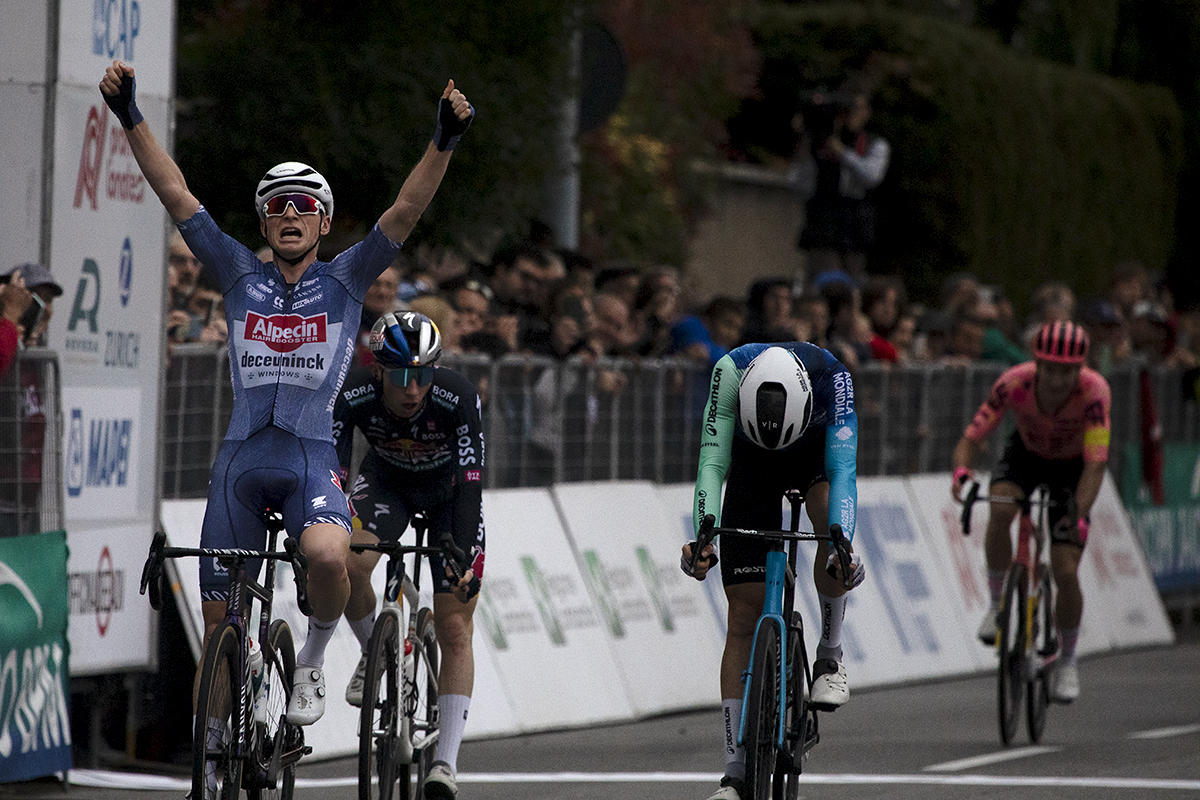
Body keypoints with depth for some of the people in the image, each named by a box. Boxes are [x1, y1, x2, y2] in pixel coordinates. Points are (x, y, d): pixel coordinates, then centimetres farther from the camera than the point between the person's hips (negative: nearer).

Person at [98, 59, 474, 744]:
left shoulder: (346, 279, 8)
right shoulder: (240, 274, 11)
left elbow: (407, 212, -4)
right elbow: (176, 196, 6)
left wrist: (445, 141, -17)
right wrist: (131, 118, -2)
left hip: (312, 457, -2)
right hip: (242, 457, 2)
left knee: (327, 555, -32)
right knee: (220, 618, 2)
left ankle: (315, 658, -3)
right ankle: (217, 747, 17)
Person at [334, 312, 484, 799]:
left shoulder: (457, 397, -36)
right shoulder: (354, 397, -32)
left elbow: (471, 483, -39)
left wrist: (468, 557, -50)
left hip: (448, 489, -1)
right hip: (387, 481, 1)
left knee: (454, 628, -10)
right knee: (351, 563, -30)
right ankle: (374, 654, 0)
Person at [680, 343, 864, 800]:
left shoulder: (831, 376, -37)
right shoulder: (731, 371, -37)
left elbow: (843, 468, -41)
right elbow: (713, 460, -38)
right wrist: (702, 537, -52)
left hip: (816, 455, 0)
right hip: (752, 469, 0)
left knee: (831, 524, -36)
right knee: (744, 615, -8)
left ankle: (829, 657, -9)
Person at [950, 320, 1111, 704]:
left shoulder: (1094, 391, -36)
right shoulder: (1014, 383, -33)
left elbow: (1095, 464, -39)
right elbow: (971, 438, -30)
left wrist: (1079, 516, -54)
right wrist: (961, 470, -52)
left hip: (1071, 466, -1)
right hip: (1026, 453, 1)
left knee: (1065, 572, -11)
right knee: (1000, 511, -34)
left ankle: (1066, 661, 14)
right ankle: (997, 603, -11)